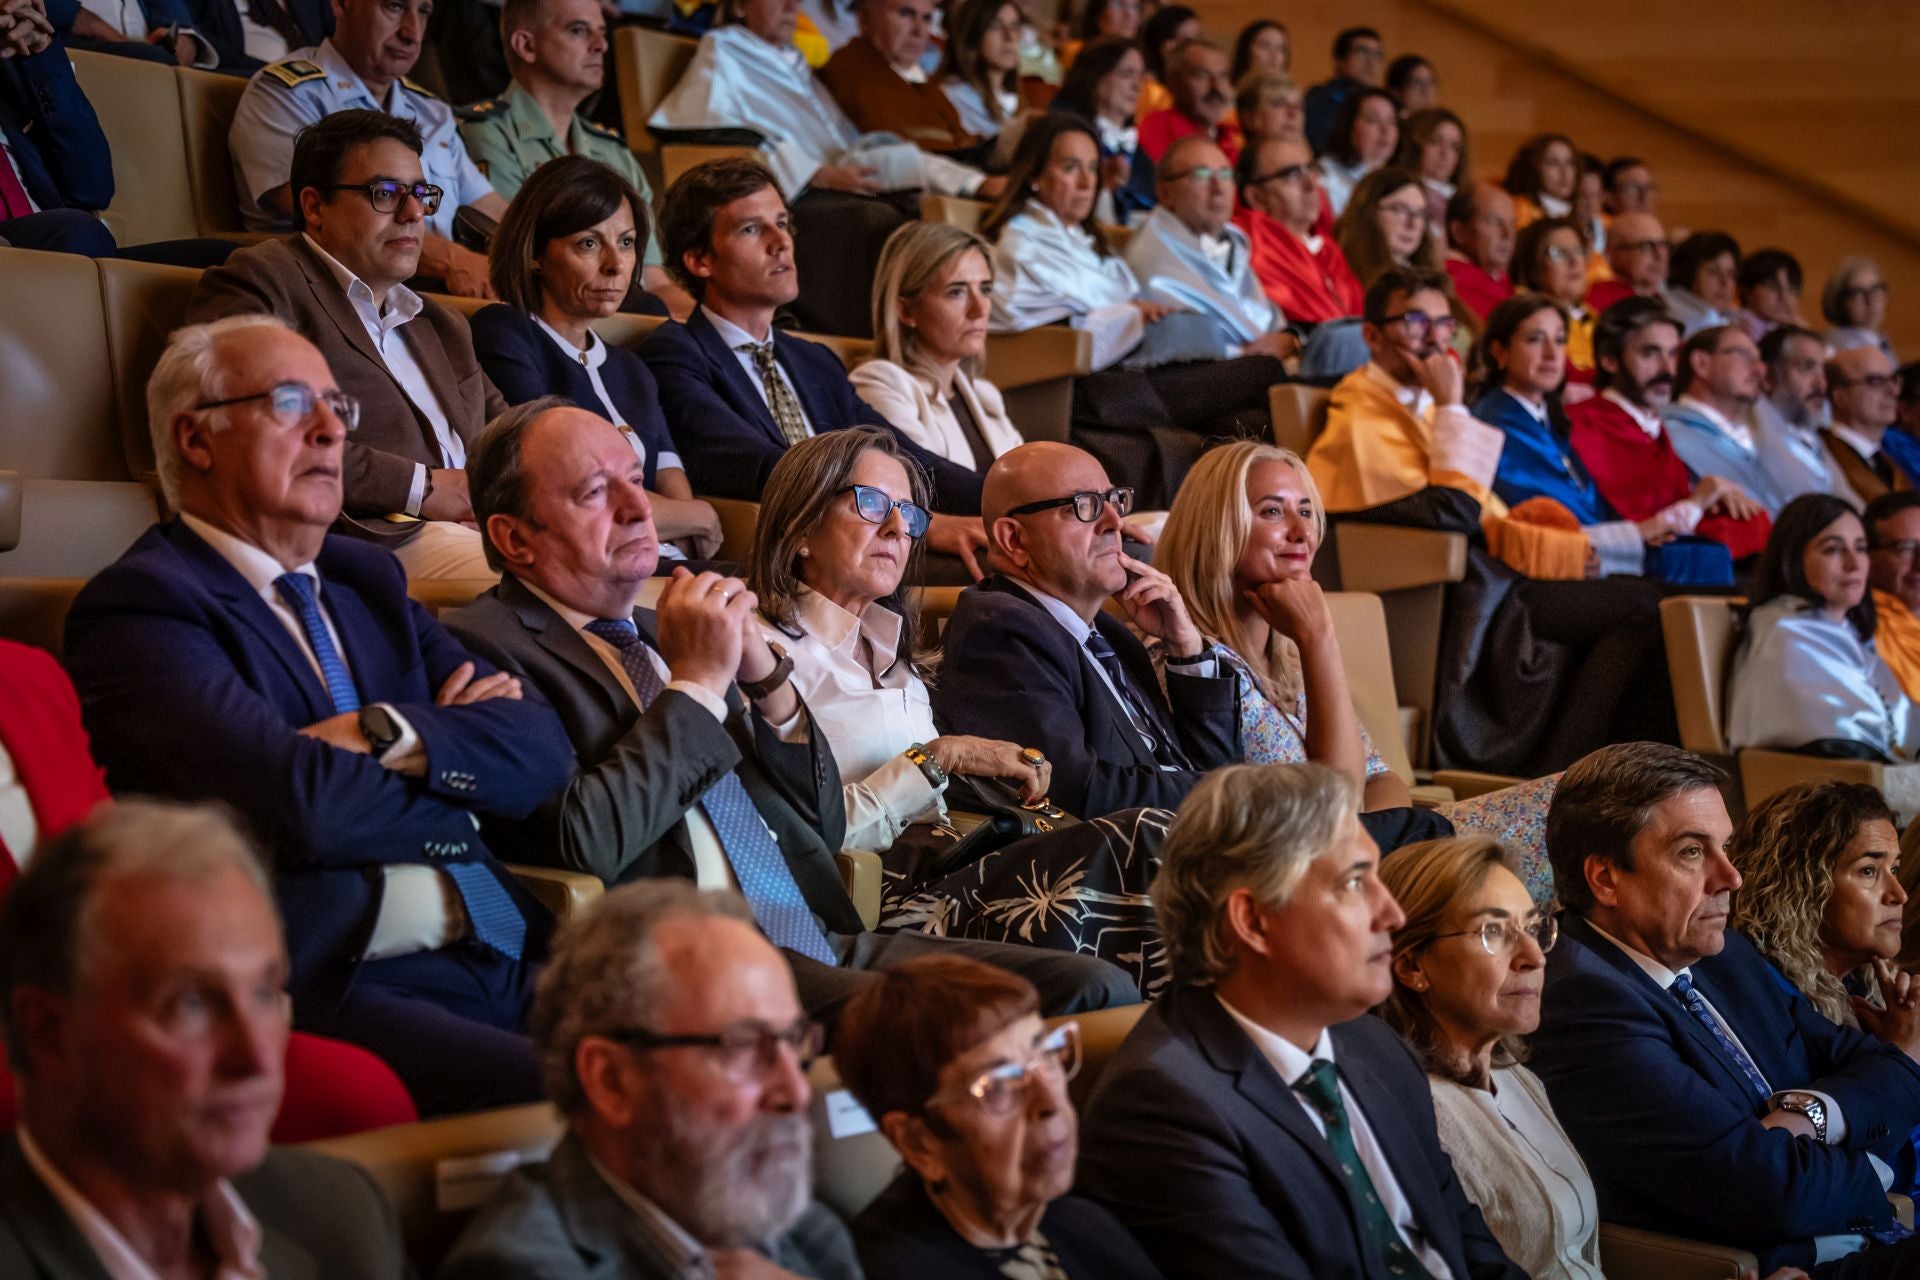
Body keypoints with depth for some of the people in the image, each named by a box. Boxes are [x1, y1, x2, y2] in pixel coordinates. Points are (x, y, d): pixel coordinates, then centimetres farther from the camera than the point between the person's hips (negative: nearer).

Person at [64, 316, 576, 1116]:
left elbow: (541, 750, 11)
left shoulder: (367, 579, 23)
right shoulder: (138, 608, -1)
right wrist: (456, 767, 2)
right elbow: (301, 804, -16)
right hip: (337, 990, -7)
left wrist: (391, 734, -7)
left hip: (504, 954, 7)